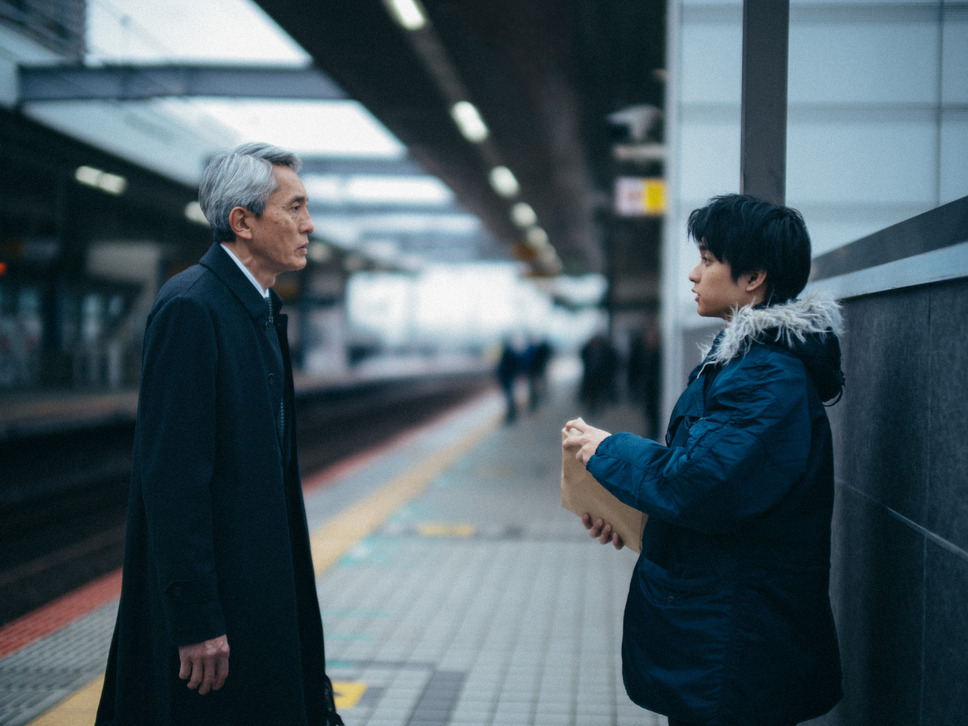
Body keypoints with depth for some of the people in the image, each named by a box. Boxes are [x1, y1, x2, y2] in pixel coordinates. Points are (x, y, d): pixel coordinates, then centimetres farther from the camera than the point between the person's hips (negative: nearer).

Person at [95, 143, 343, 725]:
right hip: (214, 586, -9)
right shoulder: (190, 307, -17)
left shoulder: (262, 306, 12)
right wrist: (196, 619, -22)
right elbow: (172, 476, -22)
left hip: (264, 584, 9)